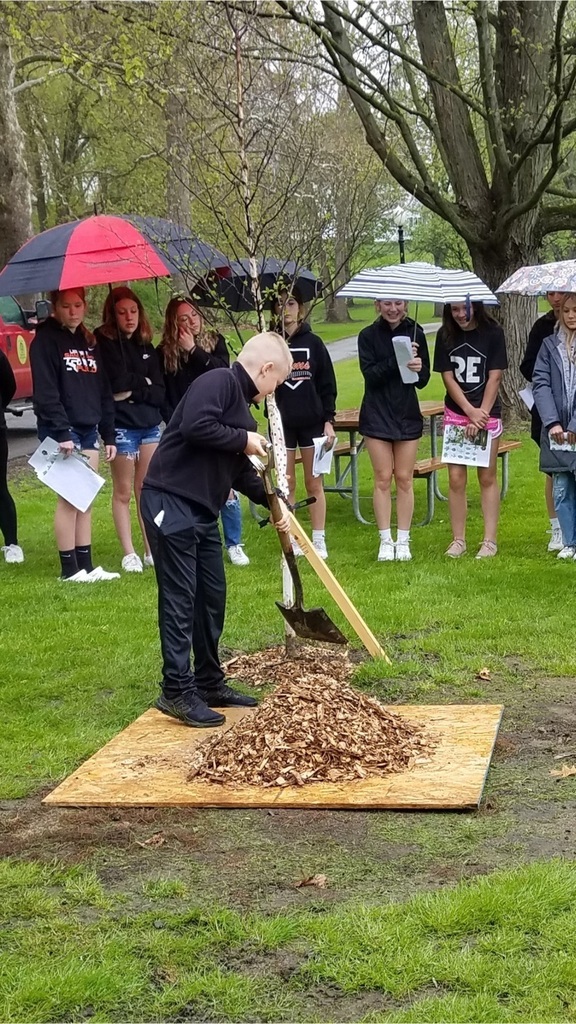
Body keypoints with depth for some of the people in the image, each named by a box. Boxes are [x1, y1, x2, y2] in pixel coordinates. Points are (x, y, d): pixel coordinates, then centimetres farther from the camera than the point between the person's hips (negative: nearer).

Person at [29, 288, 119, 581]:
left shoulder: (89, 342, 15)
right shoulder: (45, 340, -7)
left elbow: (103, 391, 16)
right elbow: (45, 392, -14)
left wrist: (108, 435, 13)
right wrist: (61, 432, -21)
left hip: (88, 430, 7)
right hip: (62, 432, -7)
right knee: (69, 498, -6)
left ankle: (86, 565, 13)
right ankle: (70, 569, 1)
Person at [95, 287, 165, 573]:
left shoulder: (145, 347, 12)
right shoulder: (104, 343, -4)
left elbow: (159, 392, 5)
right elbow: (117, 381, -16)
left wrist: (134, 392, -10)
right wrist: (144, 382, -1)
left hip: (150, 425, 5)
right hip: (122, 427, -5)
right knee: (123, 492, 2)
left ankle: (152, 550, 14)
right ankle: (129, 554, 7)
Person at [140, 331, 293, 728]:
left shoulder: (241, 404, 19)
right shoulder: (219, 382, -11)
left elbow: (241, 472, 23)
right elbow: (195, 426, -29)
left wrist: (274, 502, 16)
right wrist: (244, 439, -16)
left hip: (202, 512, 10)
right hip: (171, 502, -10)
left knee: (213, 596, 14)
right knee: (180, 599, -6)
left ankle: (210, 683, 26)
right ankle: (177, 691, -1)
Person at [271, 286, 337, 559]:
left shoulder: (313, 343, 3)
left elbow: (327, 384, 3)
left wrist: (329, 420, -2)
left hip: (312, 422, 0)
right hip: (281, 422, 0)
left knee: (314, 483, 5)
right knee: (286, 484, 6)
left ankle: (319, 541, 12)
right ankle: (291, 541, 13)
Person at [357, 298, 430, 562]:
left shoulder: (415, 332, 2)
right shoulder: (368, 335, -2)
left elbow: (424, 380, 4)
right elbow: (370, 374, -12)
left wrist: (418, 369, -18)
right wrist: (397, 360, -24)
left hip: (407, 414, 1)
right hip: (377, 415, -1)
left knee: (404, 479, 5)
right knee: (382, 479, 2)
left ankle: (403, 540, 13)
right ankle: (385, 540, 11)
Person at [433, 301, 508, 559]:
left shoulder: (493, 333, -6)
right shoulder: (445, 335, 0)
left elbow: (494, 376, -7)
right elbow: (447, 377, -2)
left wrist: (481, 414, -13)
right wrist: (470, 411, -11)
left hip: (487, 413, -2)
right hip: (456, 413, 2)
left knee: (487, 477, 4)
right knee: (456, 478, 0)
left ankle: (490, 540, 9)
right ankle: (458, 539, 9)